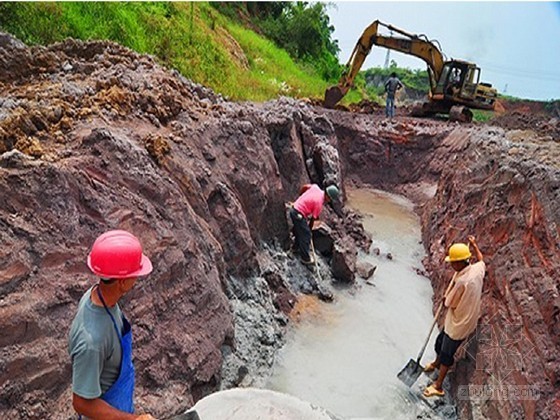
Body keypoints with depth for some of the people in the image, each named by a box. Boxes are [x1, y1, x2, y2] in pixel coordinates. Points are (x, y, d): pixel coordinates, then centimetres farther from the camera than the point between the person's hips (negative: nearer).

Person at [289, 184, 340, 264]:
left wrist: (301, 197, 29)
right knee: (305, 236, 6)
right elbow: (312, 219, -9)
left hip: (293, 210, 9)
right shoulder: (319, 203, -18)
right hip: (299, 215, -9)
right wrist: (309, 229, 6)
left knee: (299, 230, 30)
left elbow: (304, 187, 16)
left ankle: (297, 247, 51)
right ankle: (305, 258, 19)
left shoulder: (315, 187, -1)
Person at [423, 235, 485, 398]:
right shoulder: (477, 269, -10)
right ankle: (436, 363, 52)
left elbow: (448, 303, -22)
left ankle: (438, 386, 21)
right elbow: (481, 259, 18)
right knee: (441, 341, 27)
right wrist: (474, 245, 29)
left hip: (460, 323, -9)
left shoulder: (462, 281, -35)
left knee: (446, 353, 6)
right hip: (464, 318, 9)